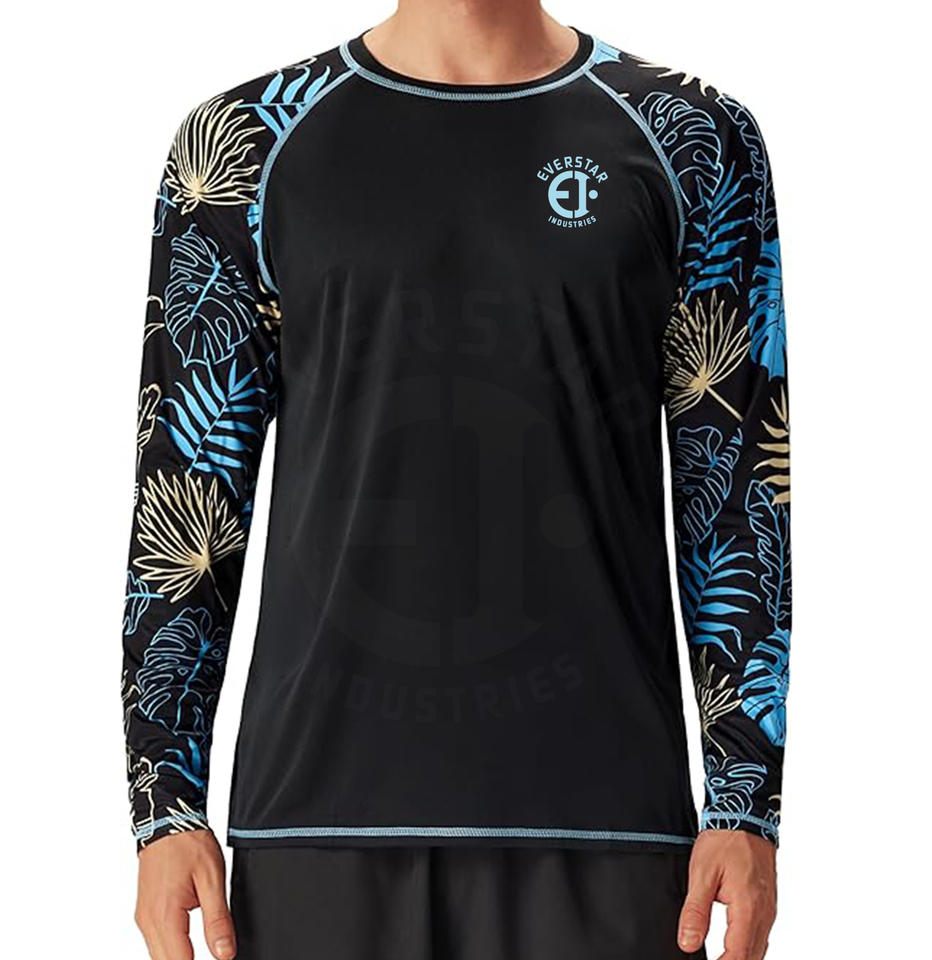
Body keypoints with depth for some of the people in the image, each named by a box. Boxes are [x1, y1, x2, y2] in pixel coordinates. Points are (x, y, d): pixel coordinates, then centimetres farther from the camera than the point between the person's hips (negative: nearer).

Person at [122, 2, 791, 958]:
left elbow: (735, 489, 5)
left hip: (598, 812, 0)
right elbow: (185, 490, 6)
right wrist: (166, 806, 1)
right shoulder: (245, 144, 7)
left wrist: (746, 806, 0)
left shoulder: (694, 142, 6)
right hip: (318, 812, 1)